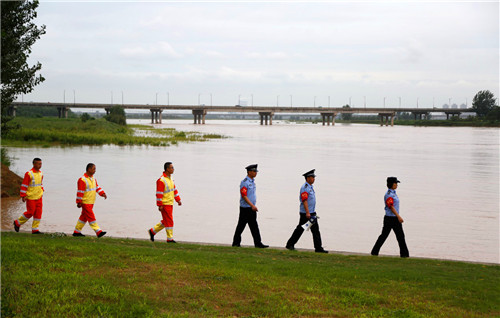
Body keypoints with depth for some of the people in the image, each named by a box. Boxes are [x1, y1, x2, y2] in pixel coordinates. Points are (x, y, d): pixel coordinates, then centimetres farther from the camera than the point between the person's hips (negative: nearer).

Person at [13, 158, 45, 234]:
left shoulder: (41, 174, 7)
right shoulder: (29, 174, -14)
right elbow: (24, 185, -13)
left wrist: (42, 191, 14)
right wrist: (23, 196, -15)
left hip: (39, 197, 7)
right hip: (31, 197, -7)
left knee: (38, 213, 2)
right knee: (30, 212, -3)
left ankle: (35, 229, 8)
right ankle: (17, 223, 18)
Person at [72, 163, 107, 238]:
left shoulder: (93, 178, 11)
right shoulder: (82, 180, -17)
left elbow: (97, 187, 16)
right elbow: (80, 192, -16)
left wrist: (103, 194, 1)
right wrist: (79, 202, -16)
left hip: (91, 203, 9)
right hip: (85, 203, -9)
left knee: (84, 217, 14)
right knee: (91, 217, -8)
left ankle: (76, 232, 22)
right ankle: (98, 232, -10)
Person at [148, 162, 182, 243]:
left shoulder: (170, 178, 12)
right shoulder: (161, 180, -18)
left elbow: (174, 190, 19)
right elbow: (159, 194, -19)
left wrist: (178, 200, 15)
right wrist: (160, 205, -20)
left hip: (170, 203, 9)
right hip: (165, 204, -9)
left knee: (165, 221, 14)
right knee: (169, 221, -5)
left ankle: (153, 231, 26)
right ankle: (170, 238, 4)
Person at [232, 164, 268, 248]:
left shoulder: (252, 181, 13)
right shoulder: (244, 182, -15)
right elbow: (244, 196, -21)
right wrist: (252, 205, -25)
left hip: (252, 208, 8)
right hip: (245, 208, -8)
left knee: (254, 226, 5)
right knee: (241, 225, 1)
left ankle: (258, 243, 3)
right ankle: (236, 243, 11)